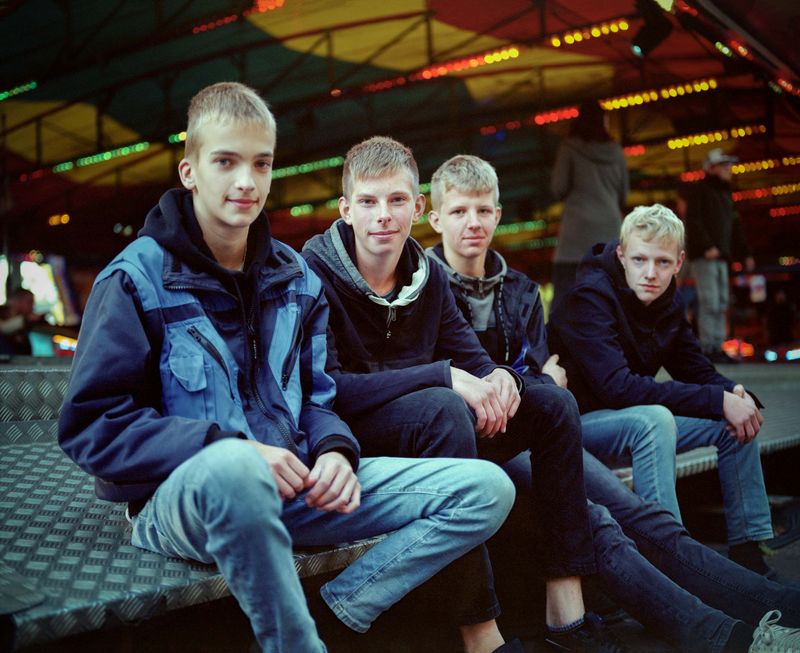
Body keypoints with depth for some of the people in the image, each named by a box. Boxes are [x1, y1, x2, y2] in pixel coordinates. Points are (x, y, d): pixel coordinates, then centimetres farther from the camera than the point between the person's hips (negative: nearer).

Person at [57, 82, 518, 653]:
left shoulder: (296, 279, 11)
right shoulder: (137, 279, -4)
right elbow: (91, 425, -11)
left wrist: (335, 452, -9)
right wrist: (232, 449, -23)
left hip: (290, 490, 5)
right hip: (182, 496, -5)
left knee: (487, 488, -6)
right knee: (234, 468, -44)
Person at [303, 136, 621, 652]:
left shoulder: (427, 275, 8)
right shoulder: (317, 273, -13)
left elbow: (473, 358, 10)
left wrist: (499, 378, -16)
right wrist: (444, 378, -29)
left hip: (426, 434, 7)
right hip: (351, 438, -7)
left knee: (552, 404, -4)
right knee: (441, 408, -35)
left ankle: (566, 610, -6)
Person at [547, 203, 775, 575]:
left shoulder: (666, 304, 2)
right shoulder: (590, 297, -23)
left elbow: (698, 371, 8)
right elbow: (617, 387, -33)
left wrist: (734, 392, -17)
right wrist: (718, 401, -31)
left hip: (639, 419, 8)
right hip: (575, 422, -8)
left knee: (738, 418, -1)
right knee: (655, 419, -35)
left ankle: (748, 552, 5)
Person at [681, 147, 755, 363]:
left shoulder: (725, 195, 23)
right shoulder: (699, 191, -3)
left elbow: (735, 228, 23)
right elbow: (693, 221, -14)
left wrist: (746, 254, 16)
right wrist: (707, 246, -23)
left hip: (721, 257, 9)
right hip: (703, 256, -9)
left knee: (721, 304, 6)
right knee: (709, 302, -13)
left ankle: (717, 348, 9)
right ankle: (708, 350, -12)